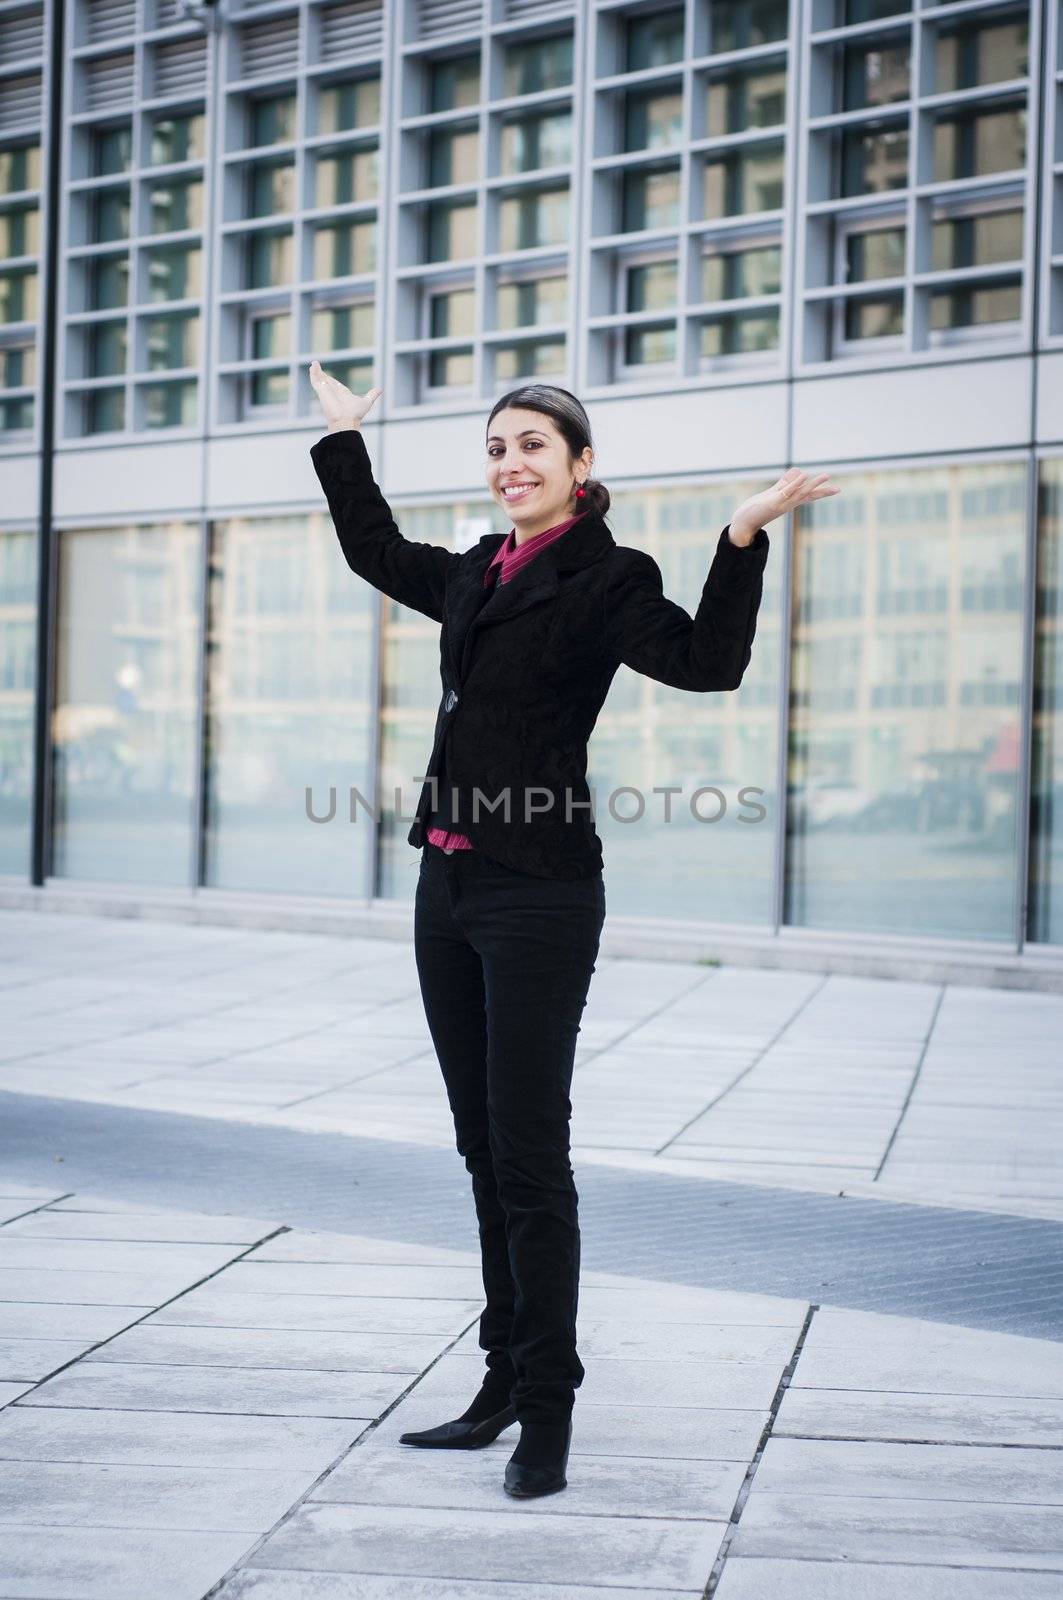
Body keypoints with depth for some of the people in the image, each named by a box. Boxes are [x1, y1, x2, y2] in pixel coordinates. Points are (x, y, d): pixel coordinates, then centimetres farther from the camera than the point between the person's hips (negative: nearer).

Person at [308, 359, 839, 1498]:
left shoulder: (607, 581, -6)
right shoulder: (474, 576, 15)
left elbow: (705, 663, -21)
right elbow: (374, 550, 33)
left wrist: (742, 541, -28)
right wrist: (343, 441, 38)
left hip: (539, 892, -7)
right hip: (448, 885, 7)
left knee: (529, 1157, -5)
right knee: (485, 1148, 12)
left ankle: (548, 1411, 4)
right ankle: (505, 1384, 23)